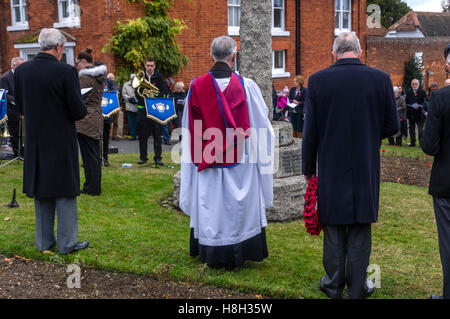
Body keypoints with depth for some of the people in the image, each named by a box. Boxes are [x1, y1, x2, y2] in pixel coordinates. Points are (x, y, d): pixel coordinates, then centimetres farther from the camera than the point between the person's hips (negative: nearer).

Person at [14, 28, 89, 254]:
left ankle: (44, 241, 25)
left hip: (35, 141, 5)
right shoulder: (65, 72, -17)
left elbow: (21, 108, 7)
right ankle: (67, 243, 13)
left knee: (41, 193, 15)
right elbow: (79, 111, -15)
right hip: (61, 141, -5)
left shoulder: (21, 71, -1)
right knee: (65, 192, 6)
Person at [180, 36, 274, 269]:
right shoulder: (246, 86, -10)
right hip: (240, 163, -1)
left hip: (207, 161, 2)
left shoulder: (197, 86, -6)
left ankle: (212, 255, 23)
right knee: (239, 206, 11)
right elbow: (261, 124, -2)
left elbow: (190, 129, 3)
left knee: (210, 206, 12)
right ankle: (238, 253, 21)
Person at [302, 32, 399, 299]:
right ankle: (358, 287, 22)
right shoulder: (381, 79, -6)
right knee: (361, 231, 12)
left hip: (331, 169, 0)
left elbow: (310, 130, -5)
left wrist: (309, 167, 5)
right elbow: (393, 126, -1)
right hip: (366, 168, 0)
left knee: (334, 229, 13)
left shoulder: (318, 81, -8)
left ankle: (333, 284, 24)